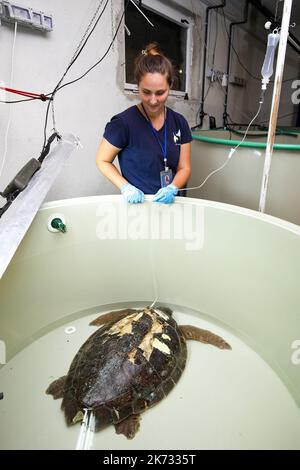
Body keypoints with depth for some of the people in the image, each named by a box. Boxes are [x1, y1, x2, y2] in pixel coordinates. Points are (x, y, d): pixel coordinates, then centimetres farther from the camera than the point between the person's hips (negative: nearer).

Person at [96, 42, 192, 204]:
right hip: (137, 203, -3)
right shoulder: (123, 123, -11)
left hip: (169, 202, 4)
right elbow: (102, 161, -1)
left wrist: (172, 188, -12)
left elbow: (184, 168, 7)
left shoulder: (179, 123, 3)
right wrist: (125, 187, -15)